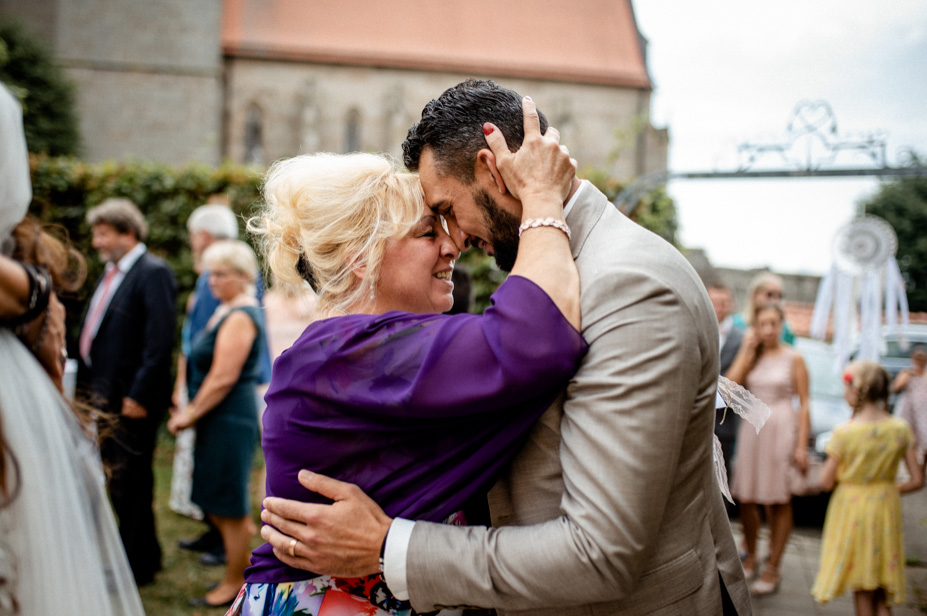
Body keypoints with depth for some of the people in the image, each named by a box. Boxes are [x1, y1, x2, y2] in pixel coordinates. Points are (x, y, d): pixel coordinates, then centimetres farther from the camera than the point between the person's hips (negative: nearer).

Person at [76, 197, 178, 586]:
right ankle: (145, 554, 32)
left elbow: (160, 341, -20)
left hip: (131, 399, -9)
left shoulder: (153, 273, -14)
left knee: (129, 483, 2)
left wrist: (138, 397, -21)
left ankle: (136, 565, 17)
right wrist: (85, 386, 11)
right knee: (119, 482, 17)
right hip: (103, 394, 9)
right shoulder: (111, 272, 14)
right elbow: (94, 333, 16)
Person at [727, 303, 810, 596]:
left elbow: (804, 404, -4)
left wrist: (802, 445, -10)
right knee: (745, 498, 8)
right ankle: (751, 557, 28)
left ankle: (772, 568, 13)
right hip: (751, 428, 4)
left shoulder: (793, 358, -2)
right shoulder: (751, 356, 8)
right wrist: (747, 349, -7)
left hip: (781, 429, -4)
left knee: (778, 502, 3)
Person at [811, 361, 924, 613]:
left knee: (862, 588, 10)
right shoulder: (900, 429, -6)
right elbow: (917, 480, -3)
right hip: (886, 507, 3)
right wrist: (889, 489, 11)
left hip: (851, 509, -3)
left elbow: (826, 482, -12)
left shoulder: (844, 433, -17)